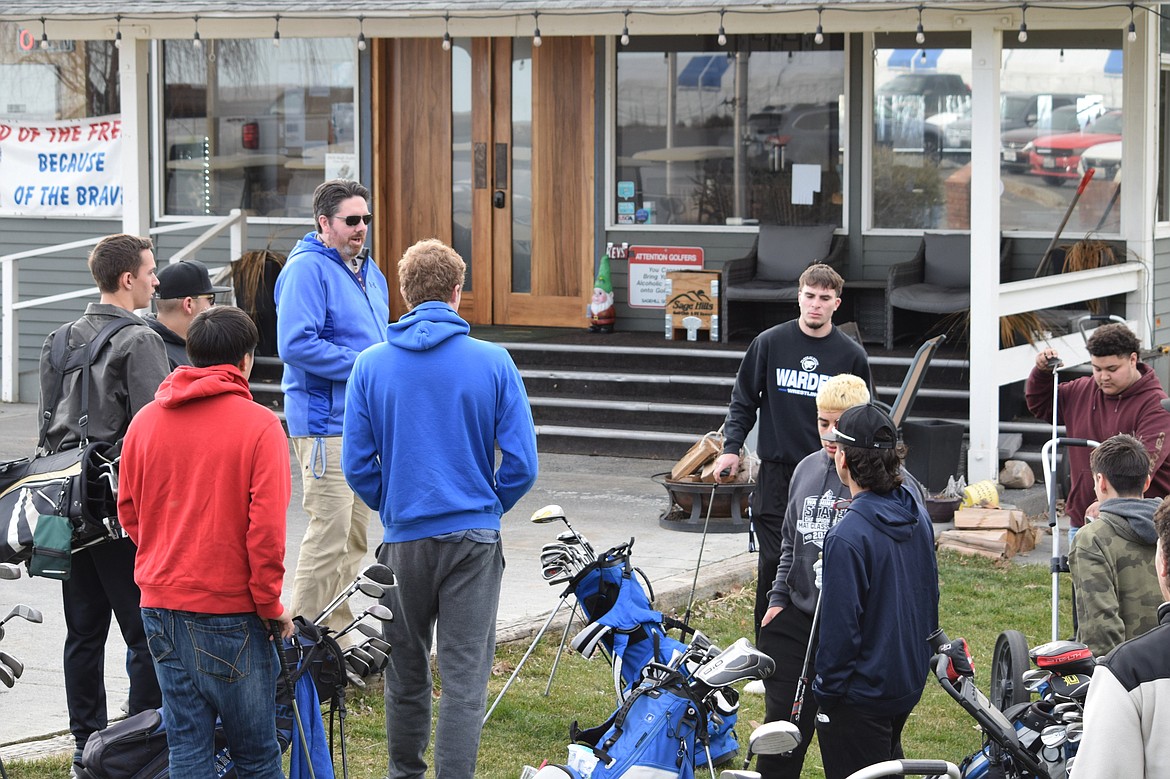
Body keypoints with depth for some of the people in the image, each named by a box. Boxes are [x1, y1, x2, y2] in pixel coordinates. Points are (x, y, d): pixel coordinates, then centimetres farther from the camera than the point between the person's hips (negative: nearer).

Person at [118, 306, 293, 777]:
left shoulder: (146, 421, 5)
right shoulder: (259, 425, -9)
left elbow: (128, 511, 13)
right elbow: (266, 526, -14)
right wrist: (271, 605, -5)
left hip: (160, 603, 5)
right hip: (230, 611, -5)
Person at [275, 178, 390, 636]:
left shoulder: (368, 271, 16)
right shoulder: (307, 269, -13)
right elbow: (296, 344, -24)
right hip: (325, 422, -10)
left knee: (355, 534, 14)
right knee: (329, 532, -11)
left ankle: (340, 634, 23)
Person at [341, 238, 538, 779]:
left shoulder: (371, 365, -2)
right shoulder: (493, 363, -5)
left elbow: (356, 464, -1)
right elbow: (522, 464, -6)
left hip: (402, 537, 2)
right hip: (474, 538, -2)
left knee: (405, 669, 18)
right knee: (465, 676, -1)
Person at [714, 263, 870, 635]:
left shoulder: (852, 355, 3)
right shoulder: (770, 343, 2)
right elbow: (743, 400, 9)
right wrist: (731, 447, -3)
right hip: (776, 475, 0)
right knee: (773, 563, -1)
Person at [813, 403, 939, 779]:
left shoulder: (848, 536, -26)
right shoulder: (917, 514, 0)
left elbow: (840, 625, -23)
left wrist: (826, 689, -12)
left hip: (862, 693, -8)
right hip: (910, 682, 8)